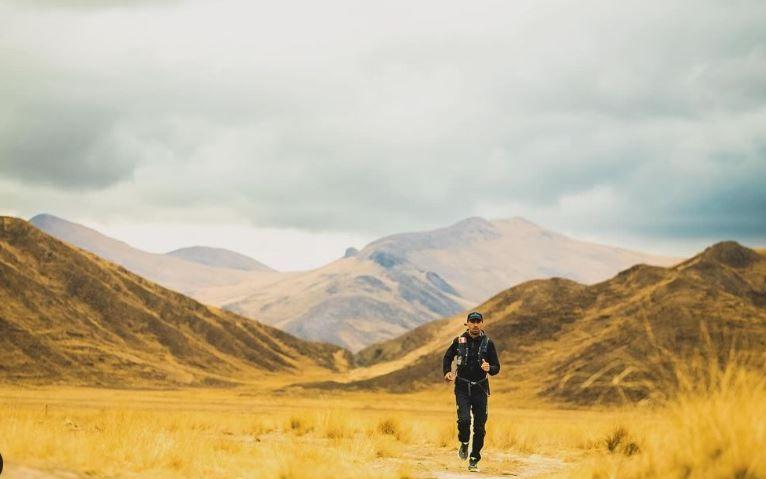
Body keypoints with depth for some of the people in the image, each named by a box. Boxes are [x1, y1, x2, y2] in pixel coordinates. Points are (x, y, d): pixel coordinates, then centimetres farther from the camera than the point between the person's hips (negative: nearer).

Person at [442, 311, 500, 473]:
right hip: (462, 388, -1)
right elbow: (448, 357, 16)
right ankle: (464, 444, 10)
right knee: (464, 419, -20)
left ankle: (474, 460, 15)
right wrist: (447, 372, -1)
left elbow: (497, 368, 1)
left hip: (480, 388, 1)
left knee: (479, 427, 2)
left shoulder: (488, 343, -2)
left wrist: (489, 368, -22)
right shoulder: (459, 341, 0)